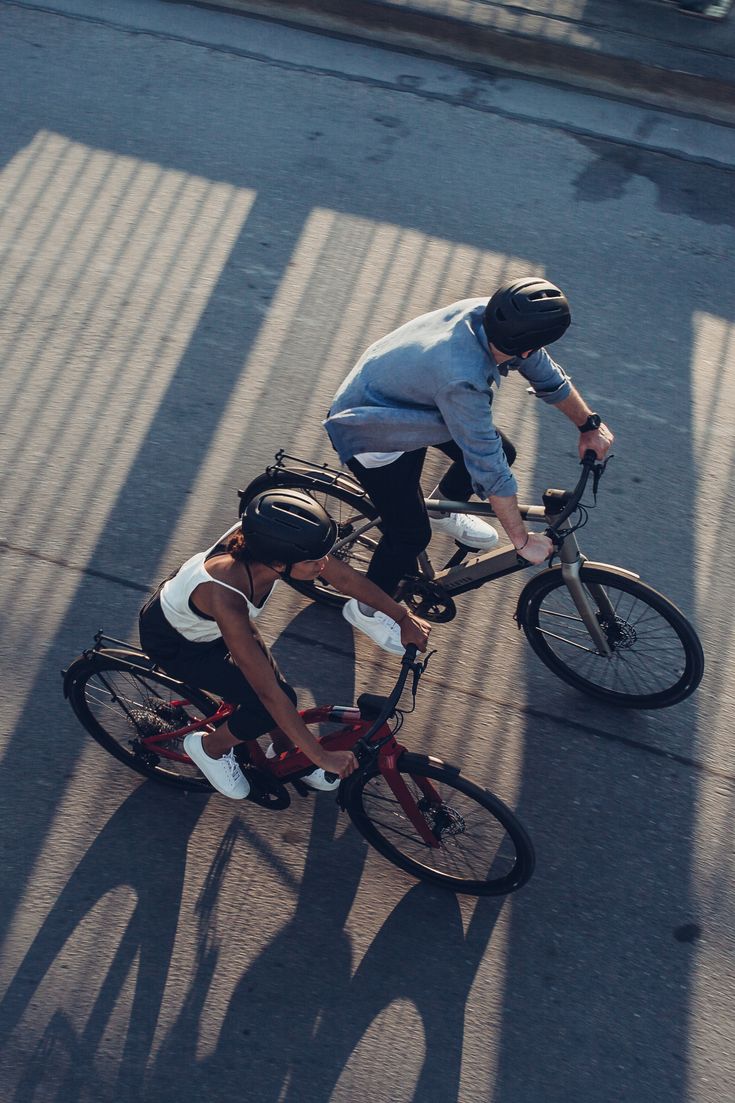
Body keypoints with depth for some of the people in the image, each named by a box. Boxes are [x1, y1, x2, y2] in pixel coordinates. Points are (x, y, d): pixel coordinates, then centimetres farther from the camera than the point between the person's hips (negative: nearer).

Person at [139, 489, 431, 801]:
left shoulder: (266, 543, -29)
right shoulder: (225, 598, -45)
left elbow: (347, 579, -13)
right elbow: (269, 693, -38)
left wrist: (404, 618, -7)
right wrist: (321, 757, -30)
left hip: (212, 623, 6)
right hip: (173, 641, -5)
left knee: (281, 696, -1)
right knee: (271, 705, -16)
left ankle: (283, 753, 30)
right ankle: (209, 747, 12)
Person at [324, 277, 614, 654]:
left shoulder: (484, 312, -20)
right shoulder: (462, 381, -41)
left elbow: (546, 373, -2)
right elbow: (489, 469, -33)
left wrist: (589, 424, 3)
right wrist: (523, 540, -22)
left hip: (401, 396, 8)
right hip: (369, 433, -8)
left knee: (502, 451, 10)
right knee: (412, 534, -6)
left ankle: (440, 511, 37)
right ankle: (365, 608, 21)